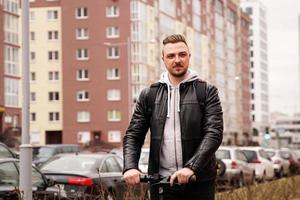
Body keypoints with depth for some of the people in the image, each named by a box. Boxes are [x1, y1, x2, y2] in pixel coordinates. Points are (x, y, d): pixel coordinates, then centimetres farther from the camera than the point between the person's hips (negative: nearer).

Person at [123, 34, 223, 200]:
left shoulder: (207, 91, 2)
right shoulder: (148, 95, 9)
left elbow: (214, 133, -8)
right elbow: (133, 135, 7)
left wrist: (191, 167, -23)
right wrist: (130, 167, -12)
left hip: (198, 181, -1)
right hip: (161, 182, 2)